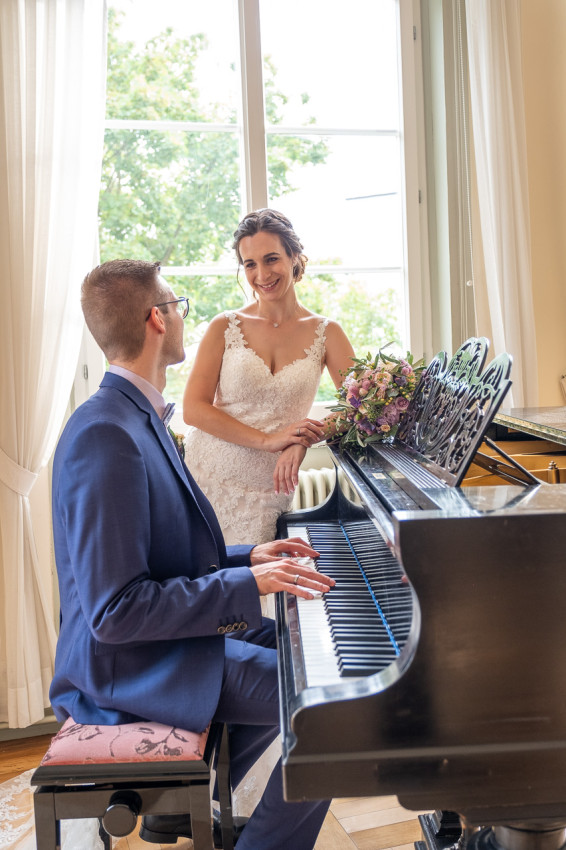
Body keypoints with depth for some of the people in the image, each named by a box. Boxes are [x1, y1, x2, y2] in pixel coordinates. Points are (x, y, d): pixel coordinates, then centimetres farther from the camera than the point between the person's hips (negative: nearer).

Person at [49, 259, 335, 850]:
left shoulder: (134, 417, 8)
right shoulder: (106, 435, -26)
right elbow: (115, 611, -29)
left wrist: (245, 558, 4)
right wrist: (246, 584, -24)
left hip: (163, 630, 11)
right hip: (132, 662, -11)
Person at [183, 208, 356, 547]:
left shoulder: (325, 333, 3)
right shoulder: (225, 327, 1)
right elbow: (194, 408, -6)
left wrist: (303, 442, -21)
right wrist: (268, 440, -15)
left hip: (269, 493, 1)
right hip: (206, 478, 0)